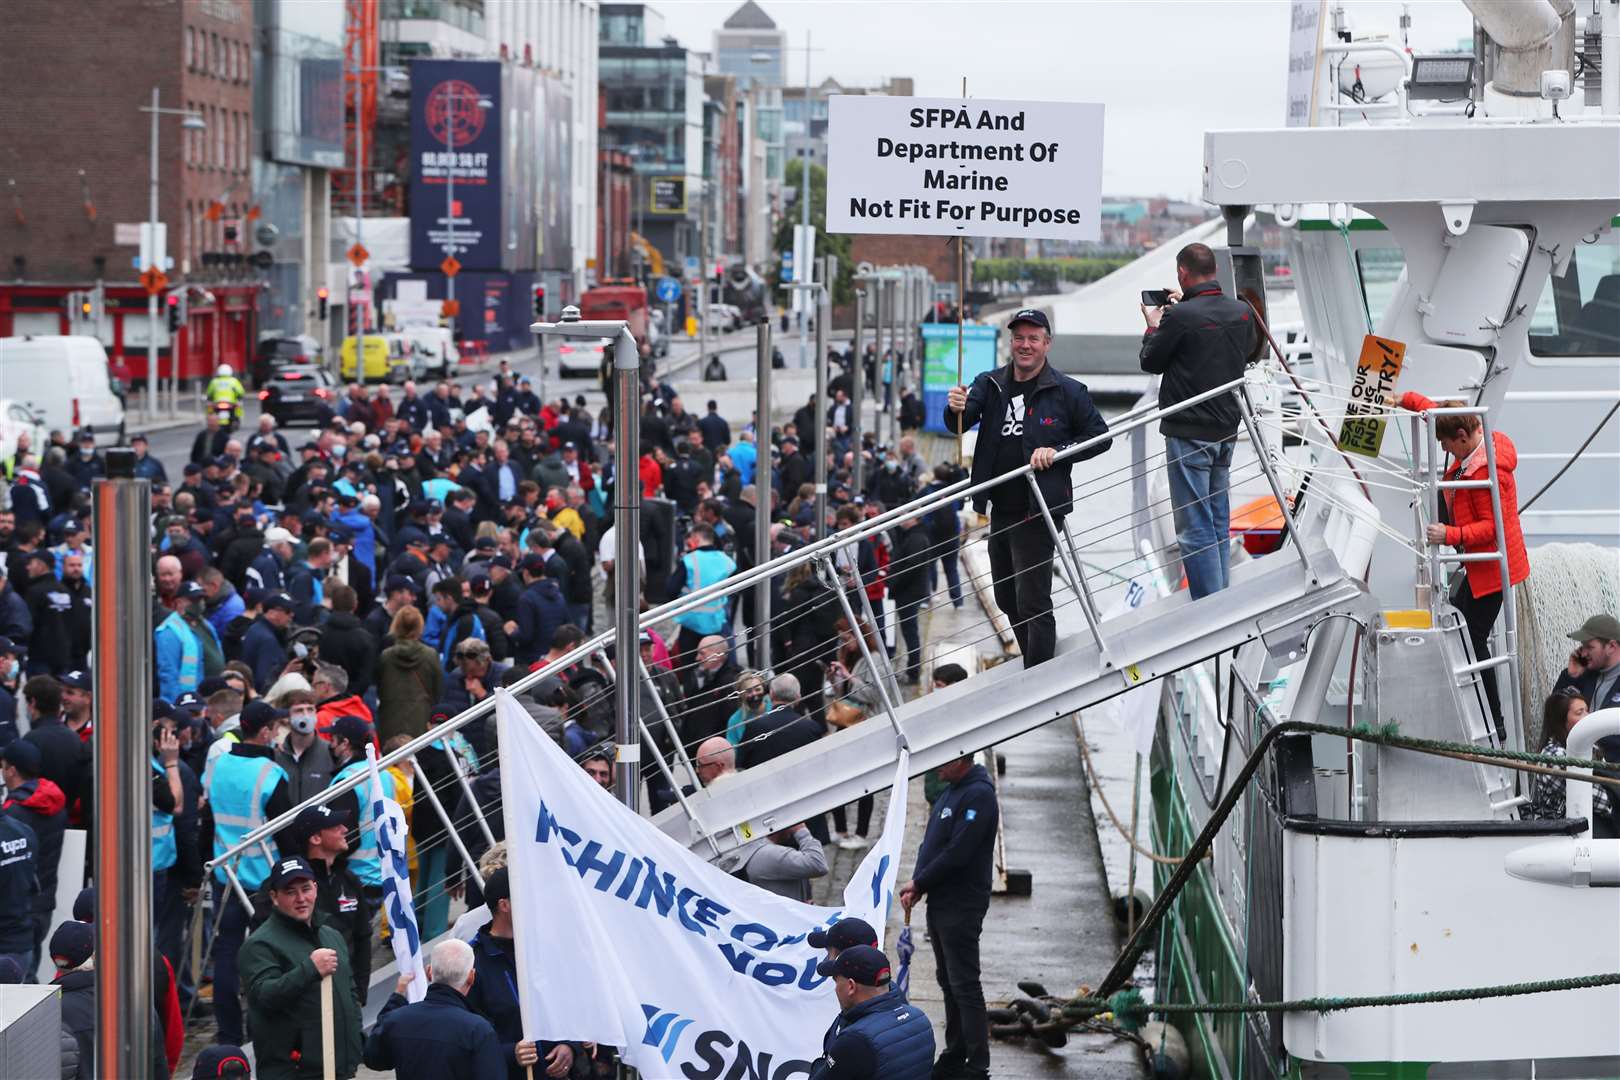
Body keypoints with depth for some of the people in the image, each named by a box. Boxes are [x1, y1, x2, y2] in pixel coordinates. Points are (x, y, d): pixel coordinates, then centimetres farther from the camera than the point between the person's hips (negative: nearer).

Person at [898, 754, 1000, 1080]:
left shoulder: (978, 795, -17)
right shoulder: (950, 792, 14)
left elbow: (957, 853, -22)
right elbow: (930, 845, 15)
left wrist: (918, 884, -12)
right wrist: (916, 887, 1)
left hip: (962, 905, -10)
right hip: (939, 901, 10)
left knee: (964, 986, -8)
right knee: (948, 981, 15)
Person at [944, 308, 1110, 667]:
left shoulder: (1067, 391, -4)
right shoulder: (990, 385, 6)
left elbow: (1100, 437, 1)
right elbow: (959, 425, -7)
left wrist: (1056, 452, -15)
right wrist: (956, 409, -32)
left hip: (1038, 512, -6)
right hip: (1001, 510, 6)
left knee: (1032, 604, -9)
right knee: (1006, 598, 18)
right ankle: (1037, 663, 36)